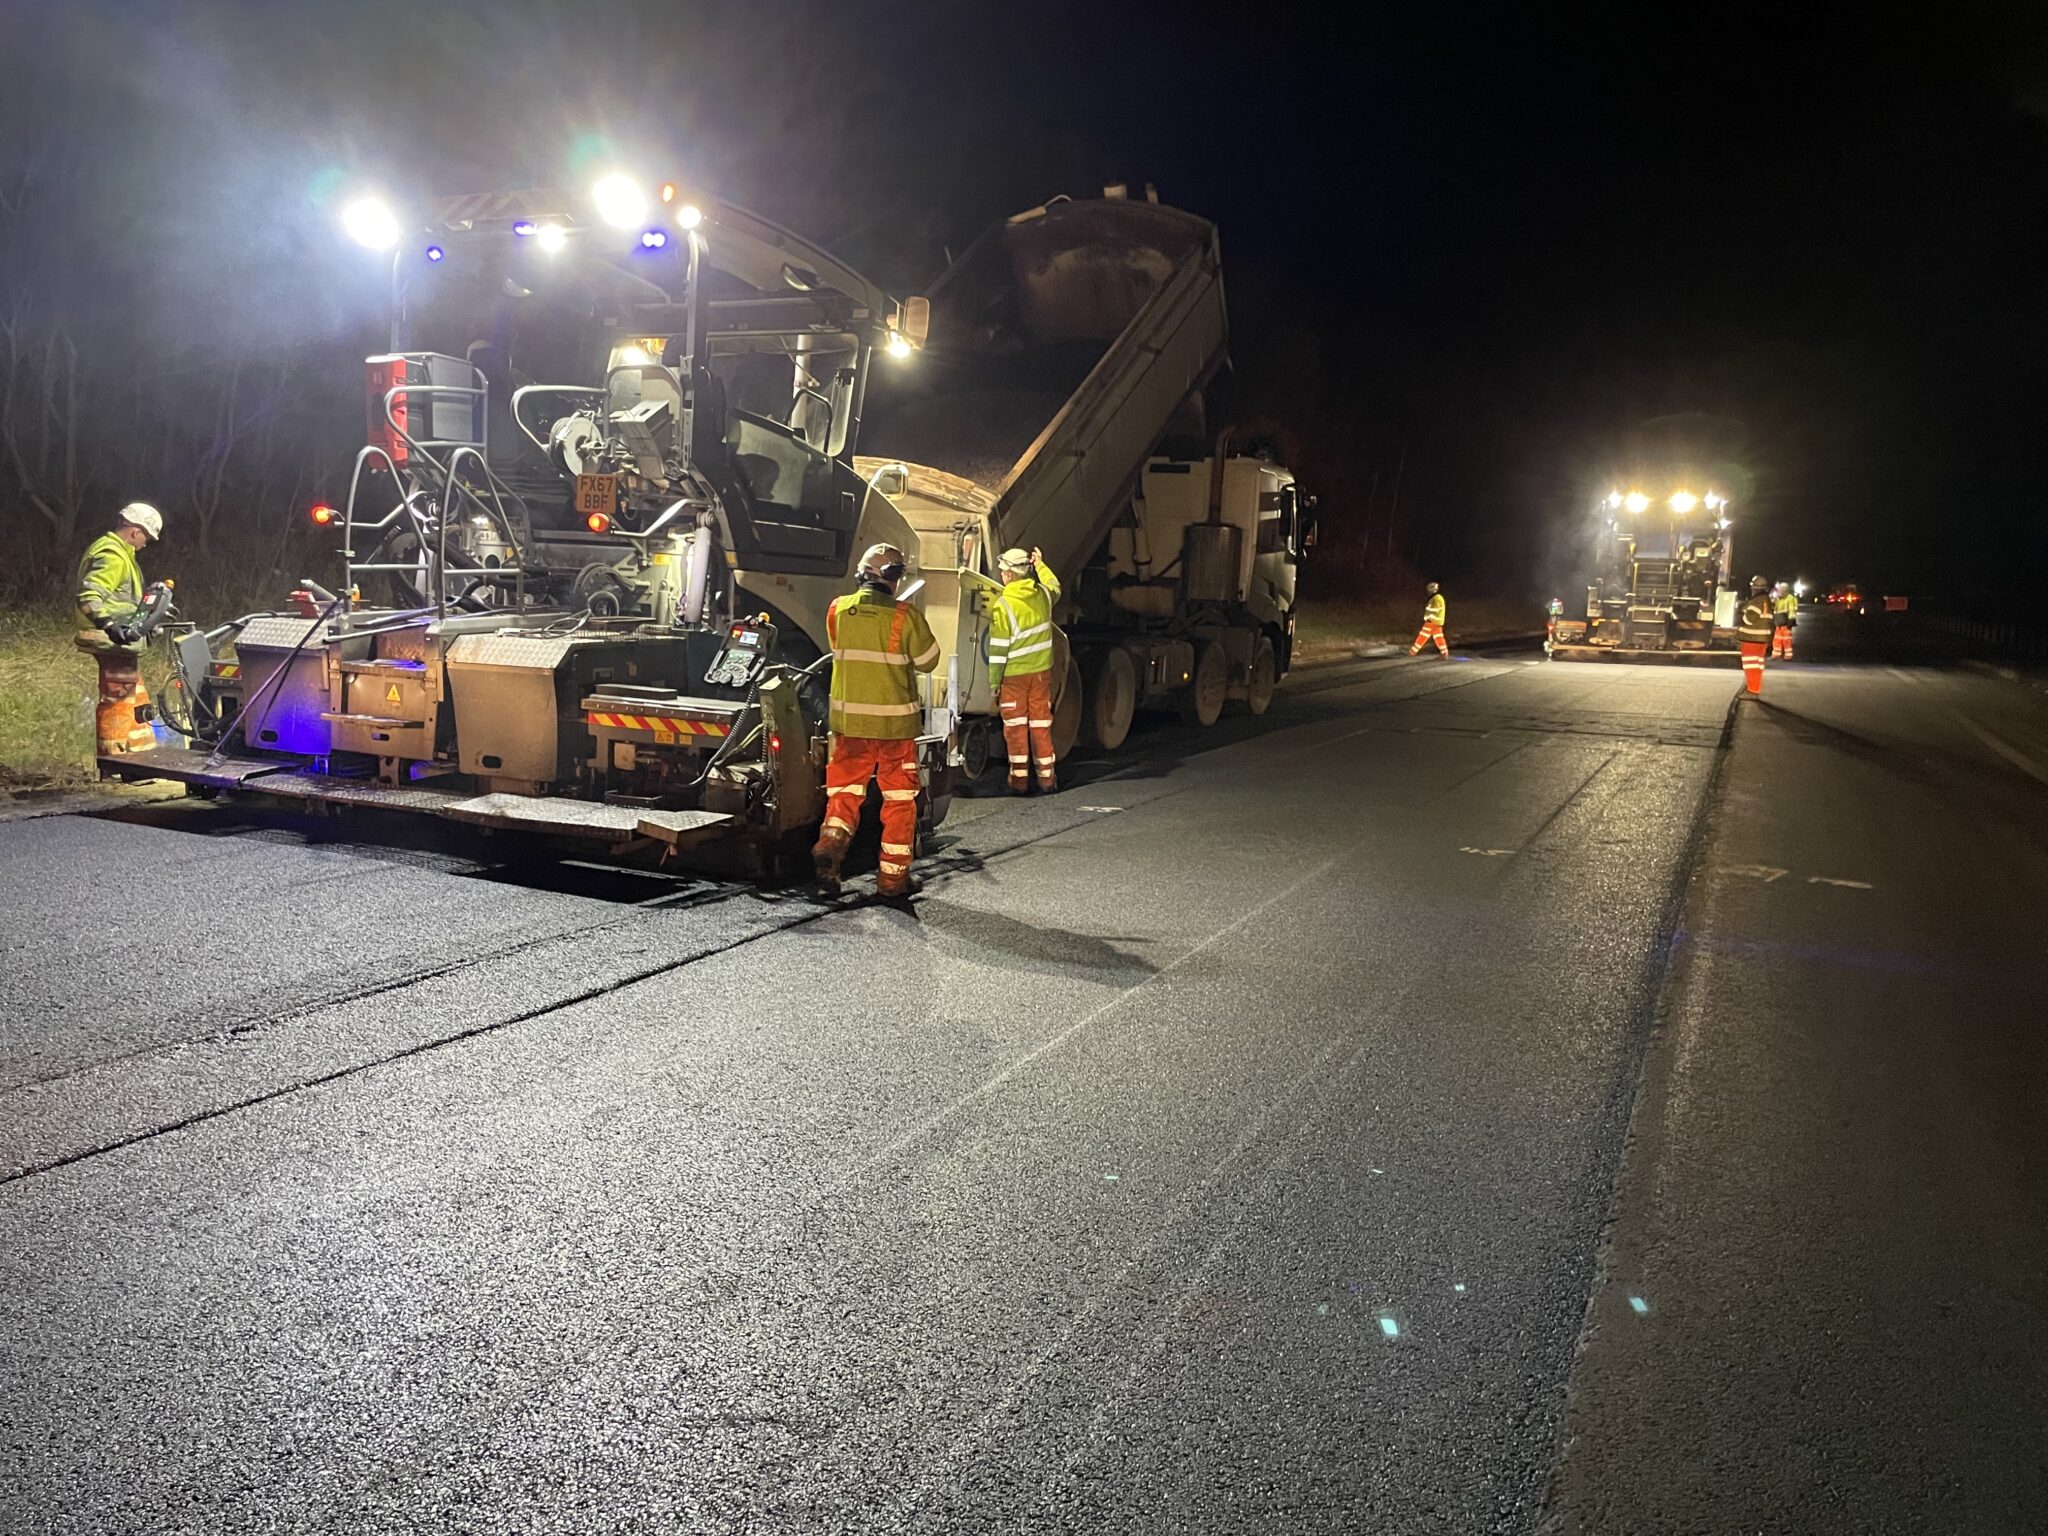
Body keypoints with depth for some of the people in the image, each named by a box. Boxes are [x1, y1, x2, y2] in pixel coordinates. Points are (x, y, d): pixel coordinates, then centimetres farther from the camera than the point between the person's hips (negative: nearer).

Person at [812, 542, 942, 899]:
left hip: (848, 719, 3)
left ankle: (831, 840, -13)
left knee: (844, 789, 14)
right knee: (899, 799, 9)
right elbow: (928, 660, -2)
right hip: (894, 722, -3)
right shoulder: (905, 616, -13)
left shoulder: (837, 610, -2)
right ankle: (893, 876, 12)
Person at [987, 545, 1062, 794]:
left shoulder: (1003, 605, -18)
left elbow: (998, 649, -15)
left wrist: (994, 682, -7)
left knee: (1015, 726, 6)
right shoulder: (1043, 595, -3)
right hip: (1042, 671, 4)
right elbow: (1055, 586, 25)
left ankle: (1019, 780, 10)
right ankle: (1047, 778, 15)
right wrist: (1041, 565, 39)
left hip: (1014, 675, -4)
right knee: (1041, 725, 11)